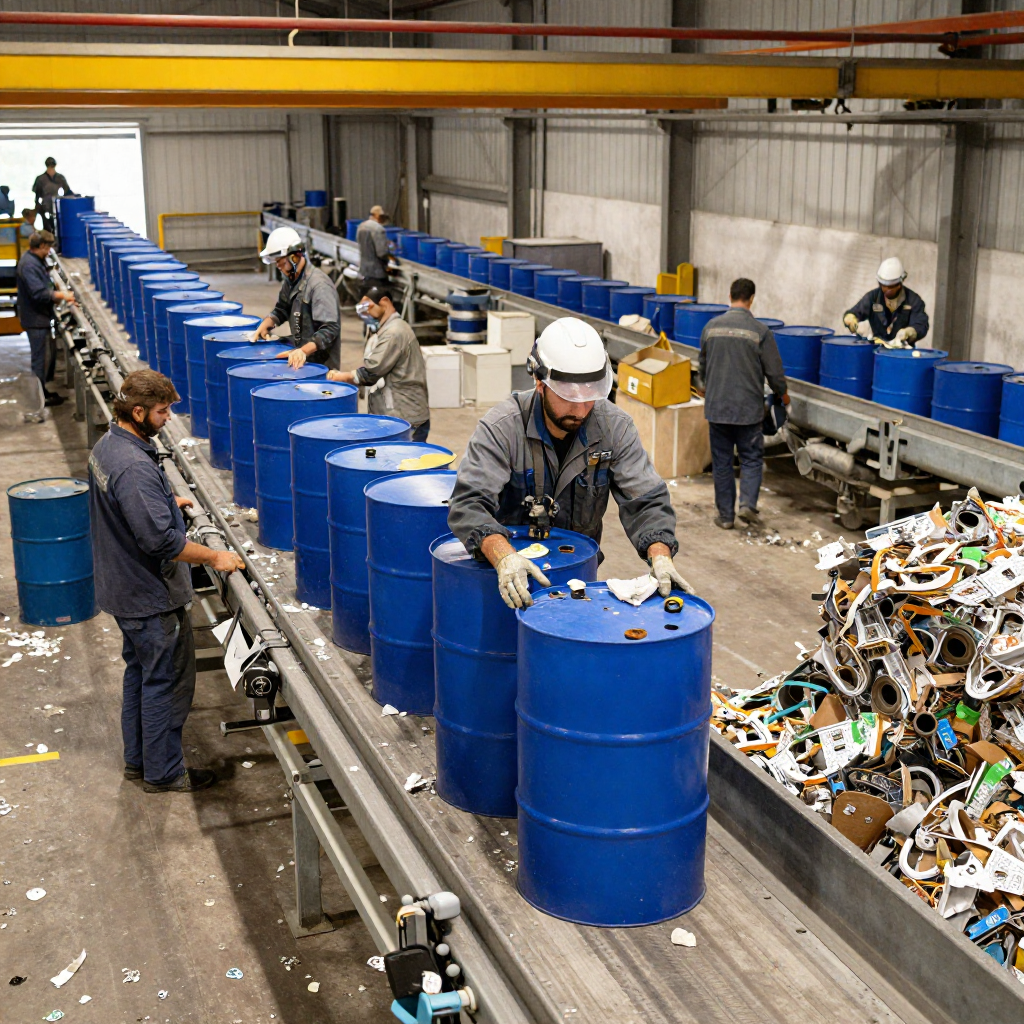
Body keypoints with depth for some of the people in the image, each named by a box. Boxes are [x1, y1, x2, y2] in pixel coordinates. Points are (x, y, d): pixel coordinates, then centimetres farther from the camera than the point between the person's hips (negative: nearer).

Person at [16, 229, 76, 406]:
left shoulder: (35, 260, 10)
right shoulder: (29, 265, -22)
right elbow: (39, 293, -27)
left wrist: (61, 297, 7)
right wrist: (62, 295, -19)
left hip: (41, 317, 11)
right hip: (36, 319, -11)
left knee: (50, 354, 19)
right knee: (41, 358, -1)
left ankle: (43, 391, 29)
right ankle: (40, 397, 8)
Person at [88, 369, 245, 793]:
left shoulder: (107, 445, 2)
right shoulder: (135, 467, -30)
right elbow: (162, 541, -31)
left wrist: (165, 501, 25)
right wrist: (213, 556, -22)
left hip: (124, 585, 10)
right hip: (150, 595, -10)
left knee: (140, 672, 22)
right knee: (167, 680, 3)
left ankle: (138, 759, 34)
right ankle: (163, 772, 16)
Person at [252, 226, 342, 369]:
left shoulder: (319, 285, -18)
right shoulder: (292, 280, 11)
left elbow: (330, 329, -24)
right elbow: (281, 309, 26)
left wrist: (303, 351, -35)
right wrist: (265, 325, 7)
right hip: (300, 360, 9)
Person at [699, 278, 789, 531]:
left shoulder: (711, 327, 0)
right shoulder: (760, 331, -9)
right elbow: (774, 371, -4)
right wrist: (782, 394, 16)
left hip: (716, 406, 2)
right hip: (748, 408, -2)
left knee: (721, 462, 10)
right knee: (752, 458, 11)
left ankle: (725, 515, 14)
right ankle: (747, 503, -7)